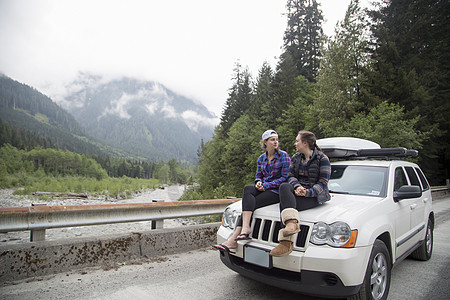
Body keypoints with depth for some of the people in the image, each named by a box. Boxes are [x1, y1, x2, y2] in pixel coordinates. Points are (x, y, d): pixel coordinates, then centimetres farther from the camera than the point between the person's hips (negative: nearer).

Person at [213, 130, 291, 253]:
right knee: (248, 189, -27)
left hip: (277, 191, -5)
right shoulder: (261, 158, 14)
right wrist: (258, 183, -8)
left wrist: (266, 185, -15)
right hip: (264, 189, 5)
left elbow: (285, 177, -8)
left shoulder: (283, 156, -2)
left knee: (251, 204, -24)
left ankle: (234, 239, -25)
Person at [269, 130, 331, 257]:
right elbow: (290, 175, 7)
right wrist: (297, 186, -16)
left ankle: (286, 243, -37)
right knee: (284, 186, -31)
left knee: (284, 203, -30)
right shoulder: (296, 158, 16)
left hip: (315, 195, -5)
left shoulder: (322, 159, -1)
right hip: (297, 190, 5)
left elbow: (323, 183, -6)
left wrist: (308, 192, -22)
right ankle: (292, 223, -45)